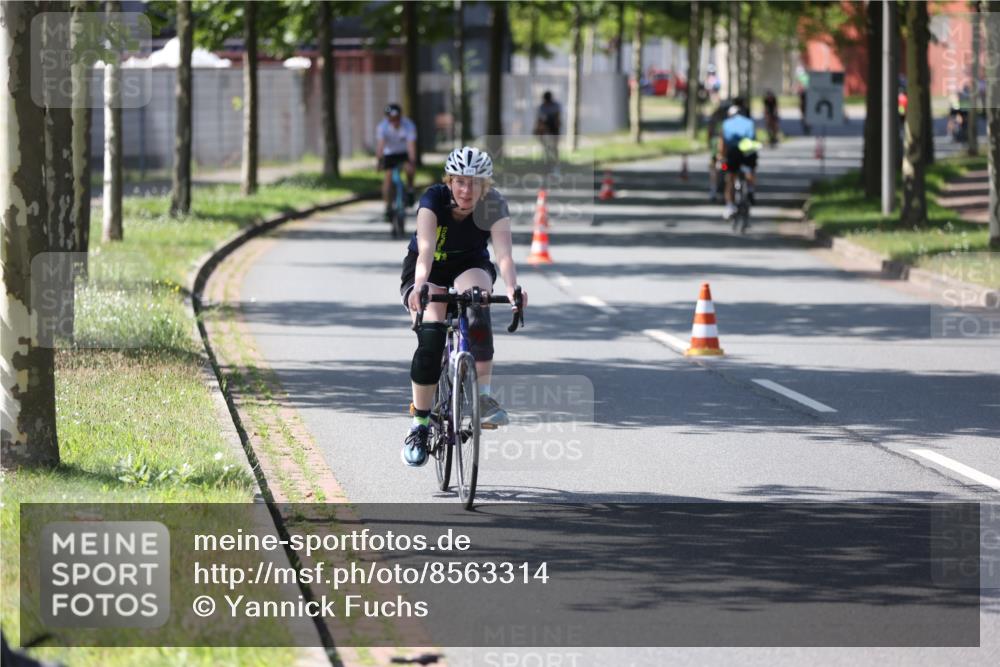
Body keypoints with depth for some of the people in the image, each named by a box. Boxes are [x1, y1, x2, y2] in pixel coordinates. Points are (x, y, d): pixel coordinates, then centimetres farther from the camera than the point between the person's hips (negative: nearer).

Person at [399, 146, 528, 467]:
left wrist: (512, 287, -56)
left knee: (477, 310, -35)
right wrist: (419, 286, -58)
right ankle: (419, 426, -11)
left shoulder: (493, 206, -23)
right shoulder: (434, 200, -26)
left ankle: (483, 395, -31)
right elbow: (426, 248, -39)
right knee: (431, 338, -24)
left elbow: (504, 253, -36)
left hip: (470, 266, 1)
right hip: (427, 271, -1)